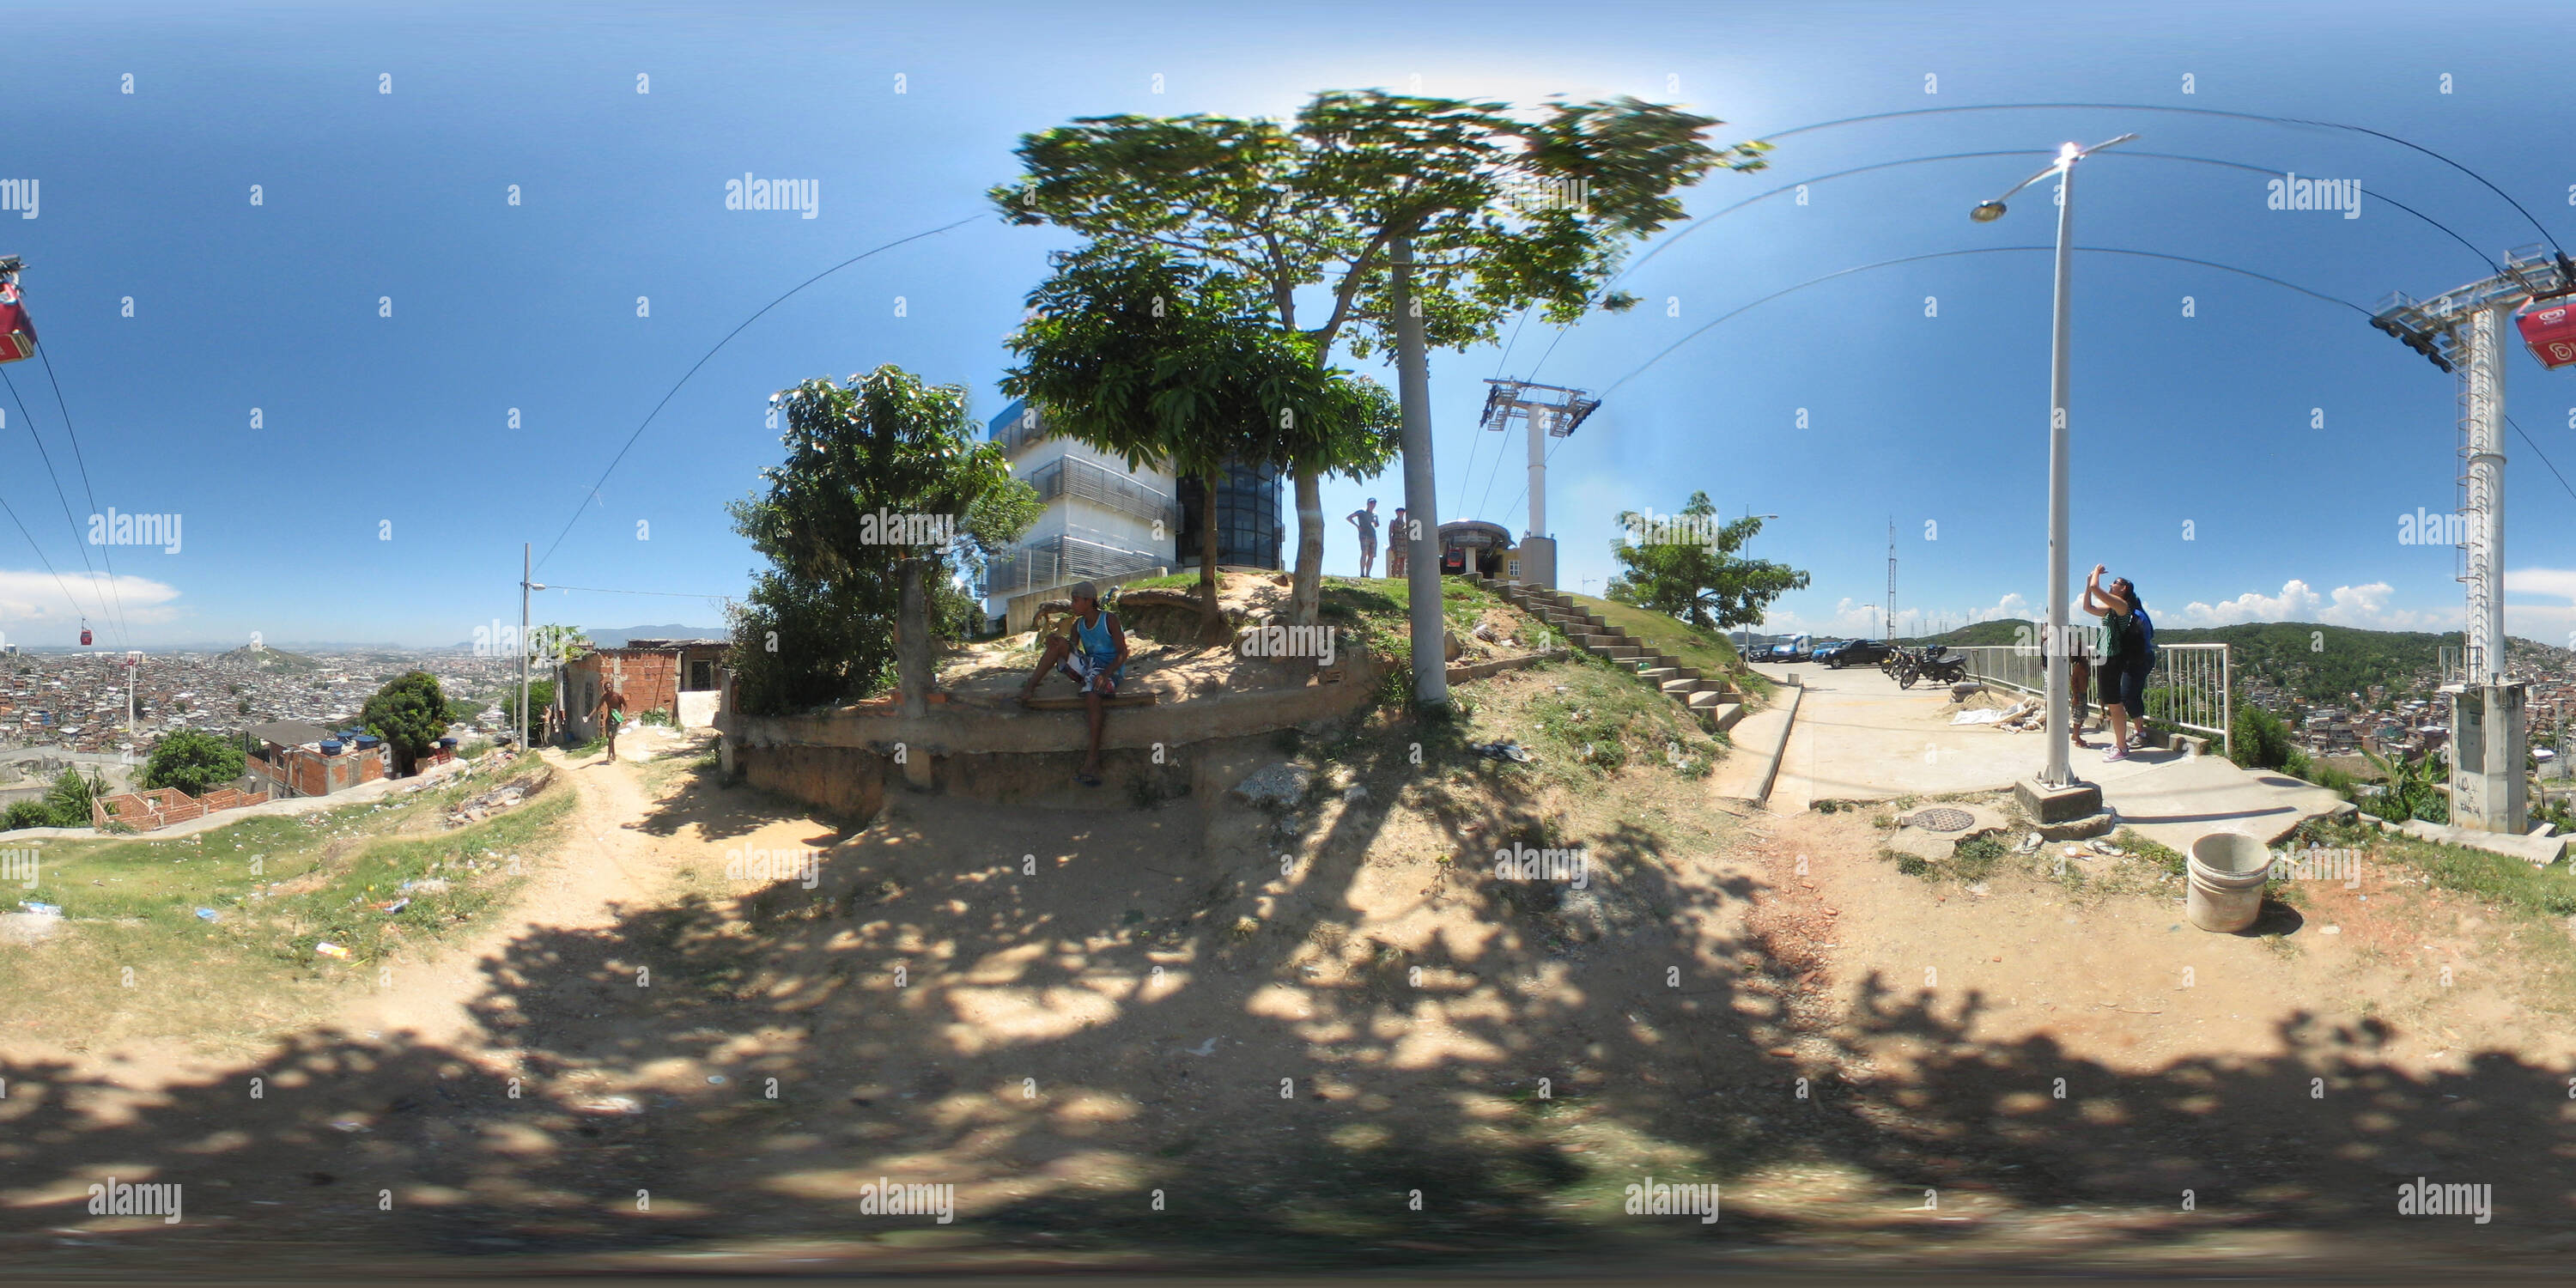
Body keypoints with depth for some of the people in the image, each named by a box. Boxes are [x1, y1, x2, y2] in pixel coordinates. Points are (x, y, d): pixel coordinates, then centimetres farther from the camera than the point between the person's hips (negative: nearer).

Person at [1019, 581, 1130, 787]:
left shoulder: (1110, 620, -4)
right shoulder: (1078, 625, 15)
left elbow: (1122, 652, -10)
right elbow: (1072, 649, 10)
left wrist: (1105, 674, -25)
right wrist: (1055, 642, -14)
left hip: (1109, 669, -6)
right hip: (1087, 667, 7)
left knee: (1092, 696, -38)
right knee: (1059, 643, -13)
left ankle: (1093, 759, -43)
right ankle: (1030, 686, -15)